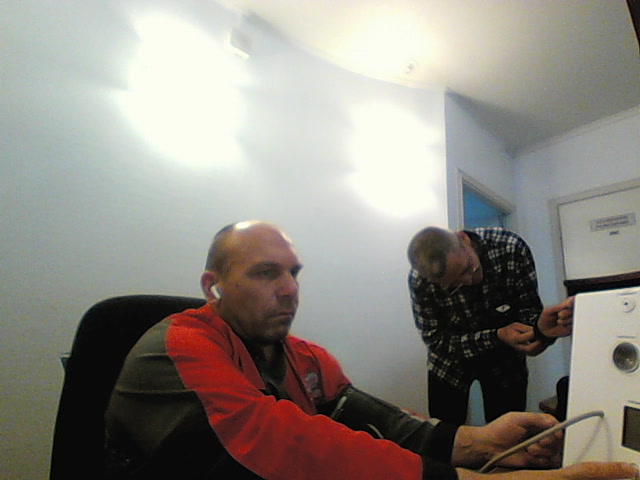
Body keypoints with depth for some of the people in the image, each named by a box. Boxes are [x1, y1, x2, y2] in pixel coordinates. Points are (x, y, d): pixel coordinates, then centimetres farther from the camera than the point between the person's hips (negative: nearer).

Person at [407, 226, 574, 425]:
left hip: (504, 359, 1)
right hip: (450, 364, 0)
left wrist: (540, 326, -43)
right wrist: (497, 337, -33)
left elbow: (528, 309, -19)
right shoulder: (420, 280, -28)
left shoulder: (511, 248, -27)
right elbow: (436, 340, -22)